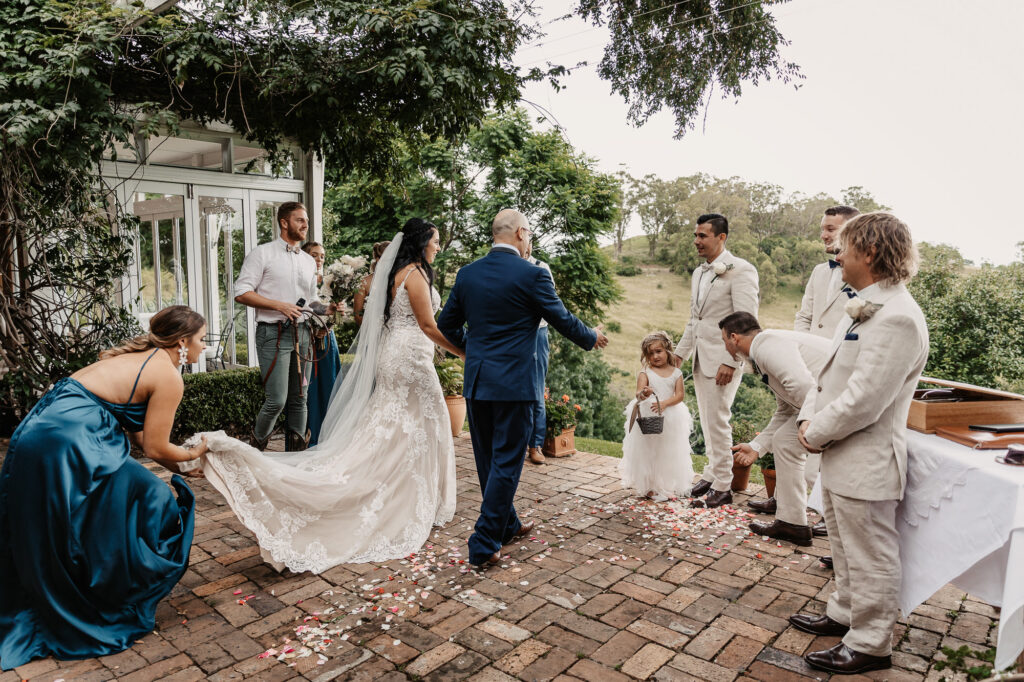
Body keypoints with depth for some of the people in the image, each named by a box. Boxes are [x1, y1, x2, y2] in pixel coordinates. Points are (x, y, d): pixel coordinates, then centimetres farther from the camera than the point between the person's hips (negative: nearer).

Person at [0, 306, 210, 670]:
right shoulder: (169, 377, -9)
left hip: (33, 437, 10)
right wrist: (193, 454, 13)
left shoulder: (139, 355, 18)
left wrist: (180, 465, 25)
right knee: (151, 503, 4)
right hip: (70, 445, -10)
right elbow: (155, 448, -6)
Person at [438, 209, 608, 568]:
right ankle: (484, 544, 6)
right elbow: (562, 320, -3)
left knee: (488, 460, 17)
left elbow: (447, 323, 13)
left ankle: (507, 525, 34)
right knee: (506, 463, 3)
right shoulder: (531, 274, -11)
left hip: (476, 380, 6)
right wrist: (592, 338, 16)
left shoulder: (467, 273, 5)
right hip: (514, 383, -6)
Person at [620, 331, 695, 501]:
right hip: (647, 418, -2)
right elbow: (638, 393, -14)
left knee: (669, 454, 10)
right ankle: (649, 487, 13)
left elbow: (680, 395, -5)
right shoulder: (645, 372, -3)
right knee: (648, 453, 2)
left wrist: (664, 403, -22)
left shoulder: (676, 373, 3)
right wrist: (643, 394, -39)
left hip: (670, 419, 2)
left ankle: (668, 485, 26)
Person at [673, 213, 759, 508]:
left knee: (717, 421, -4)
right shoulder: (699, 273, 15)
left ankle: (722, 486, 9)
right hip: (701, 359, 8)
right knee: (707, 421, 14)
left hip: (722, 360, -8)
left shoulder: (740, 270, -11)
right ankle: (712, 473, 28)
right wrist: (680, 352, 18)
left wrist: (730, 363, -21)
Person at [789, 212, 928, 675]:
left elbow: (863, 402, -27)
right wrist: (809, 418, 0)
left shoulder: (896, 318, -24)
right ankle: (844, 615, 44)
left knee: (870, 560, 8)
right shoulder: (863, 307, 9)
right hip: (839, 459, 10)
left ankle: (870, 645, 25)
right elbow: (830, 370, 13)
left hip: (865, 466, -10)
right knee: (846, 550, 25)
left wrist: (816, 434, -14)